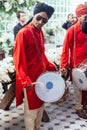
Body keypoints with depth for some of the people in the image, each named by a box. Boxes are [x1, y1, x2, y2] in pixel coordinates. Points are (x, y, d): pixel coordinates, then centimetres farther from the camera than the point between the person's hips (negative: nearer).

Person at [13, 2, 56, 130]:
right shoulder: (23, 33, -17)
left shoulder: (40, 32, 8)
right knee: (31, 111, 7)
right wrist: (24, 80, -28)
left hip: (41, 76, 8)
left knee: (40, 107, 20)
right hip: (30, 80, -8)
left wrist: (50, 66, 10)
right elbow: (18, 59, -20)